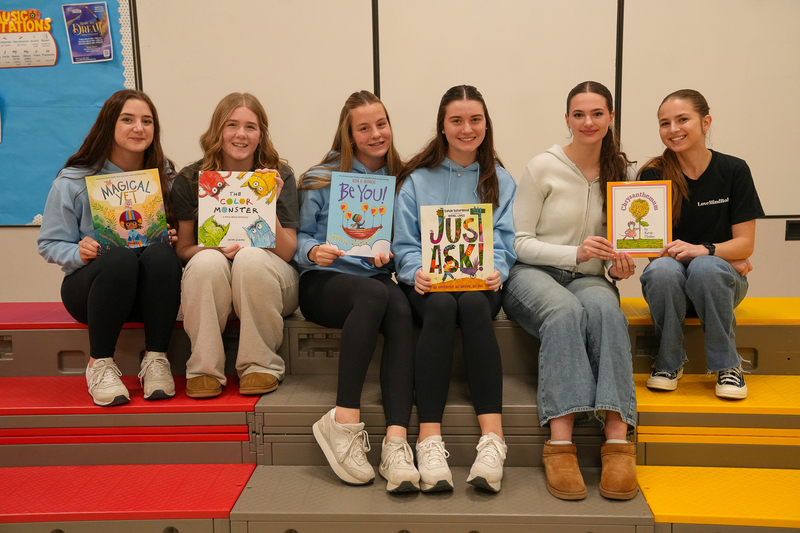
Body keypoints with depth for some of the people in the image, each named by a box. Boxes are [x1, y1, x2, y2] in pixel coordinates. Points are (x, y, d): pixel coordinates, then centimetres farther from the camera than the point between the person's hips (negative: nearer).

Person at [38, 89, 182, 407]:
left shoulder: (165, 176, 6)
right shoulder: (73, 181, -1)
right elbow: (50, 245, 0)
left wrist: (171, 238, -12)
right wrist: (79, 253, -21)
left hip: (151, 291, 2)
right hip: (90, 286, -1)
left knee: (161, 254, -33)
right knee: (120, 258, -36)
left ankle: (156, 358, -23)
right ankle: (99, 364, -21)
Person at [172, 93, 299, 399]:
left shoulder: (280, 177, -3)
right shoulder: (190, 179, 0)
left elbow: (287, 253, -8)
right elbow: (182, 249, 1)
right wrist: (216, 248, -20)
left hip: (269, 285, 0)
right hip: (209, 285, 1)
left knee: (250, 257, -32)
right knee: (207, 262, -32)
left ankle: (261, 365, -17)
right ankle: (204, 369, -17)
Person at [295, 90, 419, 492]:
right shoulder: (322, 179, 9)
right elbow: (298, 236, 8)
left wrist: (389, 251, -6)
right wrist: (313, 251, -14)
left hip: (377, 277, 2)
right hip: (323, 281, -2)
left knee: (400, 308, -35)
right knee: (374, 294, -38)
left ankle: (396, 441, -44)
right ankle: (344, 421, -35)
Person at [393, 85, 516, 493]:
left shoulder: (500, 181, 15)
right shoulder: (417, 180, 12)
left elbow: (504, 242, 6)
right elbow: (404, 244, 6)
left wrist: (495, 271, -16)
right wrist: (417, 273, -15)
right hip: (429, 284, 0)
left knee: (474, 306, -35)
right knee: (441, 308, -36)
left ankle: (492, 438, -42)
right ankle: (429, 441, -41)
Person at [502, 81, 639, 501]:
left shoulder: (621, 171, 11)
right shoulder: (544, 167, -2)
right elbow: (520, 242, -4)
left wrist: (620, 264, -6)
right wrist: (575, 252, -18)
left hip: (589, 277, 3)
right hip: (533, 273, -3)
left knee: (606, 309, -34)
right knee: (564, 311, -38)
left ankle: (618, 438, -39)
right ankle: (560, 442, -41)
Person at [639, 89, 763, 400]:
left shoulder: (734, 171, -3)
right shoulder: (653, 175, -4)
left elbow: (745, 244, -5)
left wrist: (704, 250, -26)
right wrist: (728, 257, -14)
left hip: (721, 281, 0)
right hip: (671, 281, 0)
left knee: (706, 268, -34)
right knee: (662, 269, -33)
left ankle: (727, 364, -12)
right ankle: (669, 362, -10)